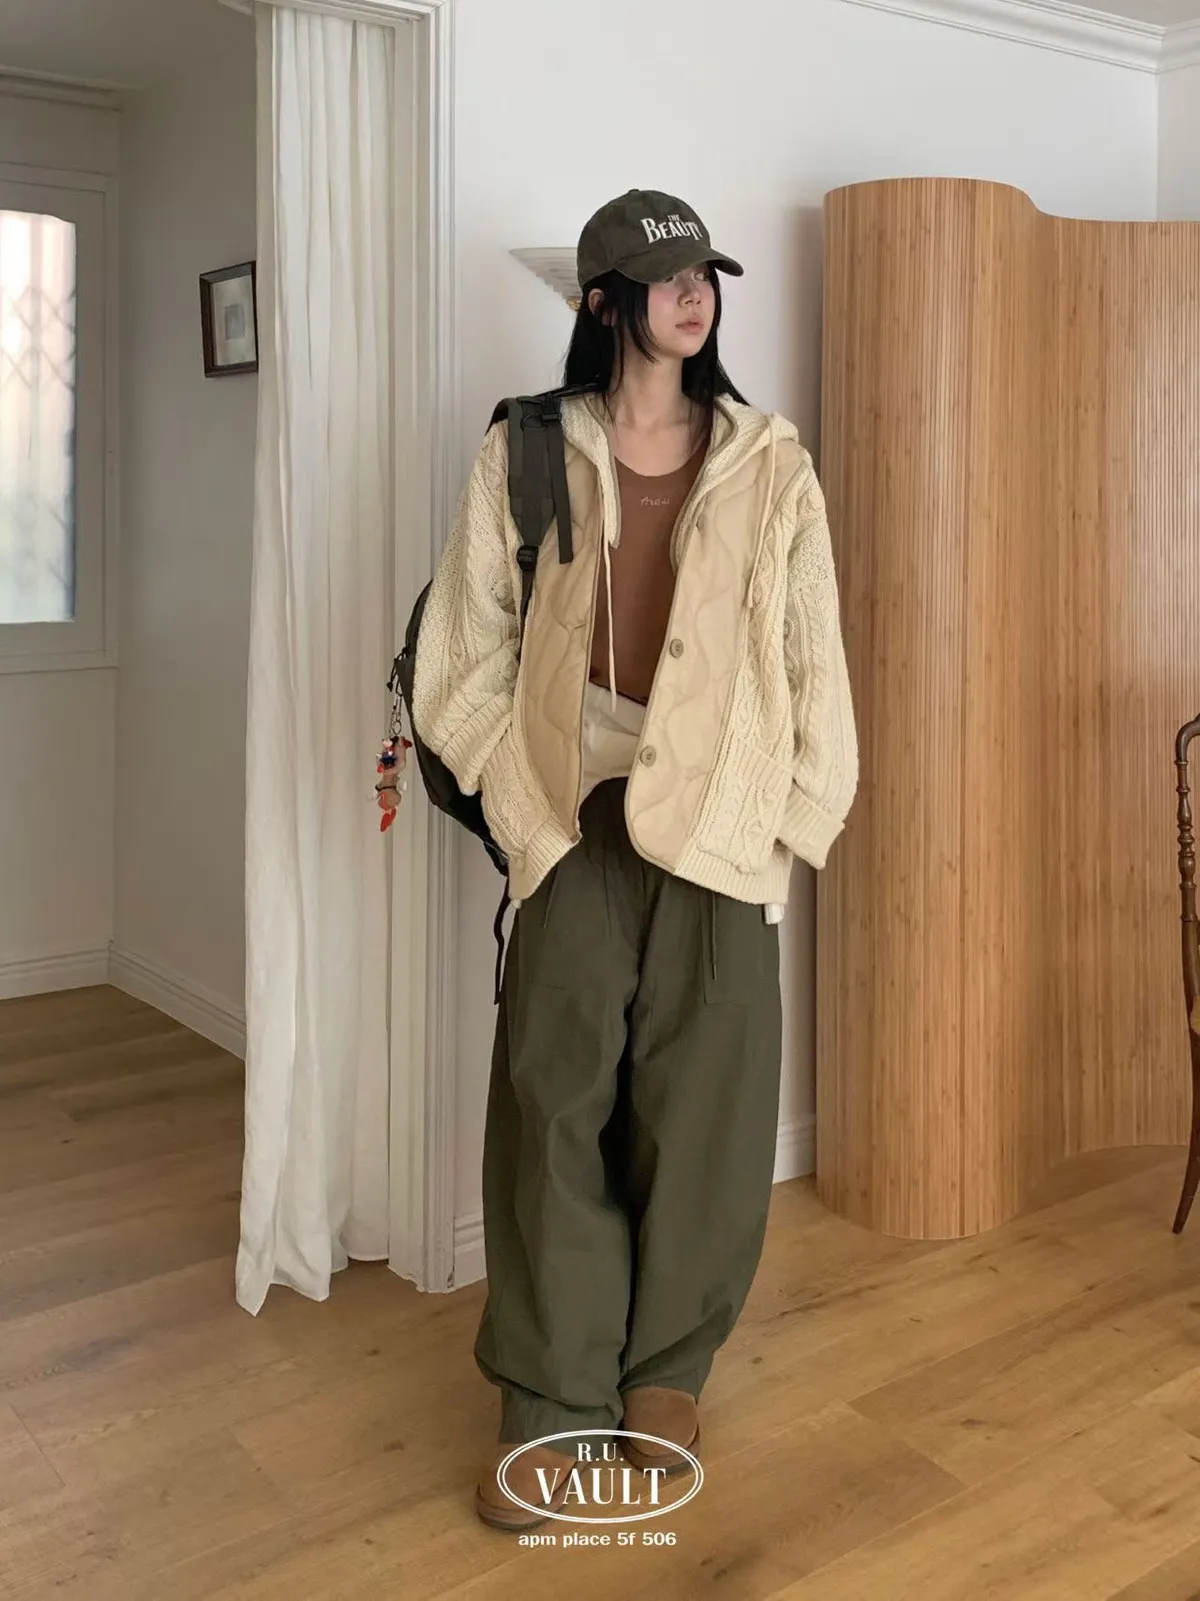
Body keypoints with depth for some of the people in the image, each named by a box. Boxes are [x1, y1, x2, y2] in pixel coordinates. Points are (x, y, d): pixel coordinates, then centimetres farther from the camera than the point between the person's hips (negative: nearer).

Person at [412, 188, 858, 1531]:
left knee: (701, 1107, 6)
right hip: (578, 824, 0)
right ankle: (555, 1397, 17)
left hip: (718, 827, 1)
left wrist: (793, 823, -1)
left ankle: (666, 1369, 27)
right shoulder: (525, 458, 2)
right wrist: (529, 804, -3)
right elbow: (461, 662, 3)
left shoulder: (770, 465, 4)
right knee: (554, 1105, 1)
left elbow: (814, 662, 4)